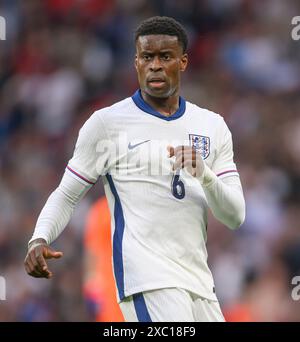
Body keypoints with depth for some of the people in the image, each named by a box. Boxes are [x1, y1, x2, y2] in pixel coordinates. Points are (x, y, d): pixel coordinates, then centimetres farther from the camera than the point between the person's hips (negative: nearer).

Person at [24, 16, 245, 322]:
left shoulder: (212, 126, 13)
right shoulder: (107, 123, 2)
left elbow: (235, 217, 8)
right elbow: (66, 195, 7)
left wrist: (204, 174, -12)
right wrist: (40, 239, -13)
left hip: (199, 281, 6)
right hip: (147, 279, -6)